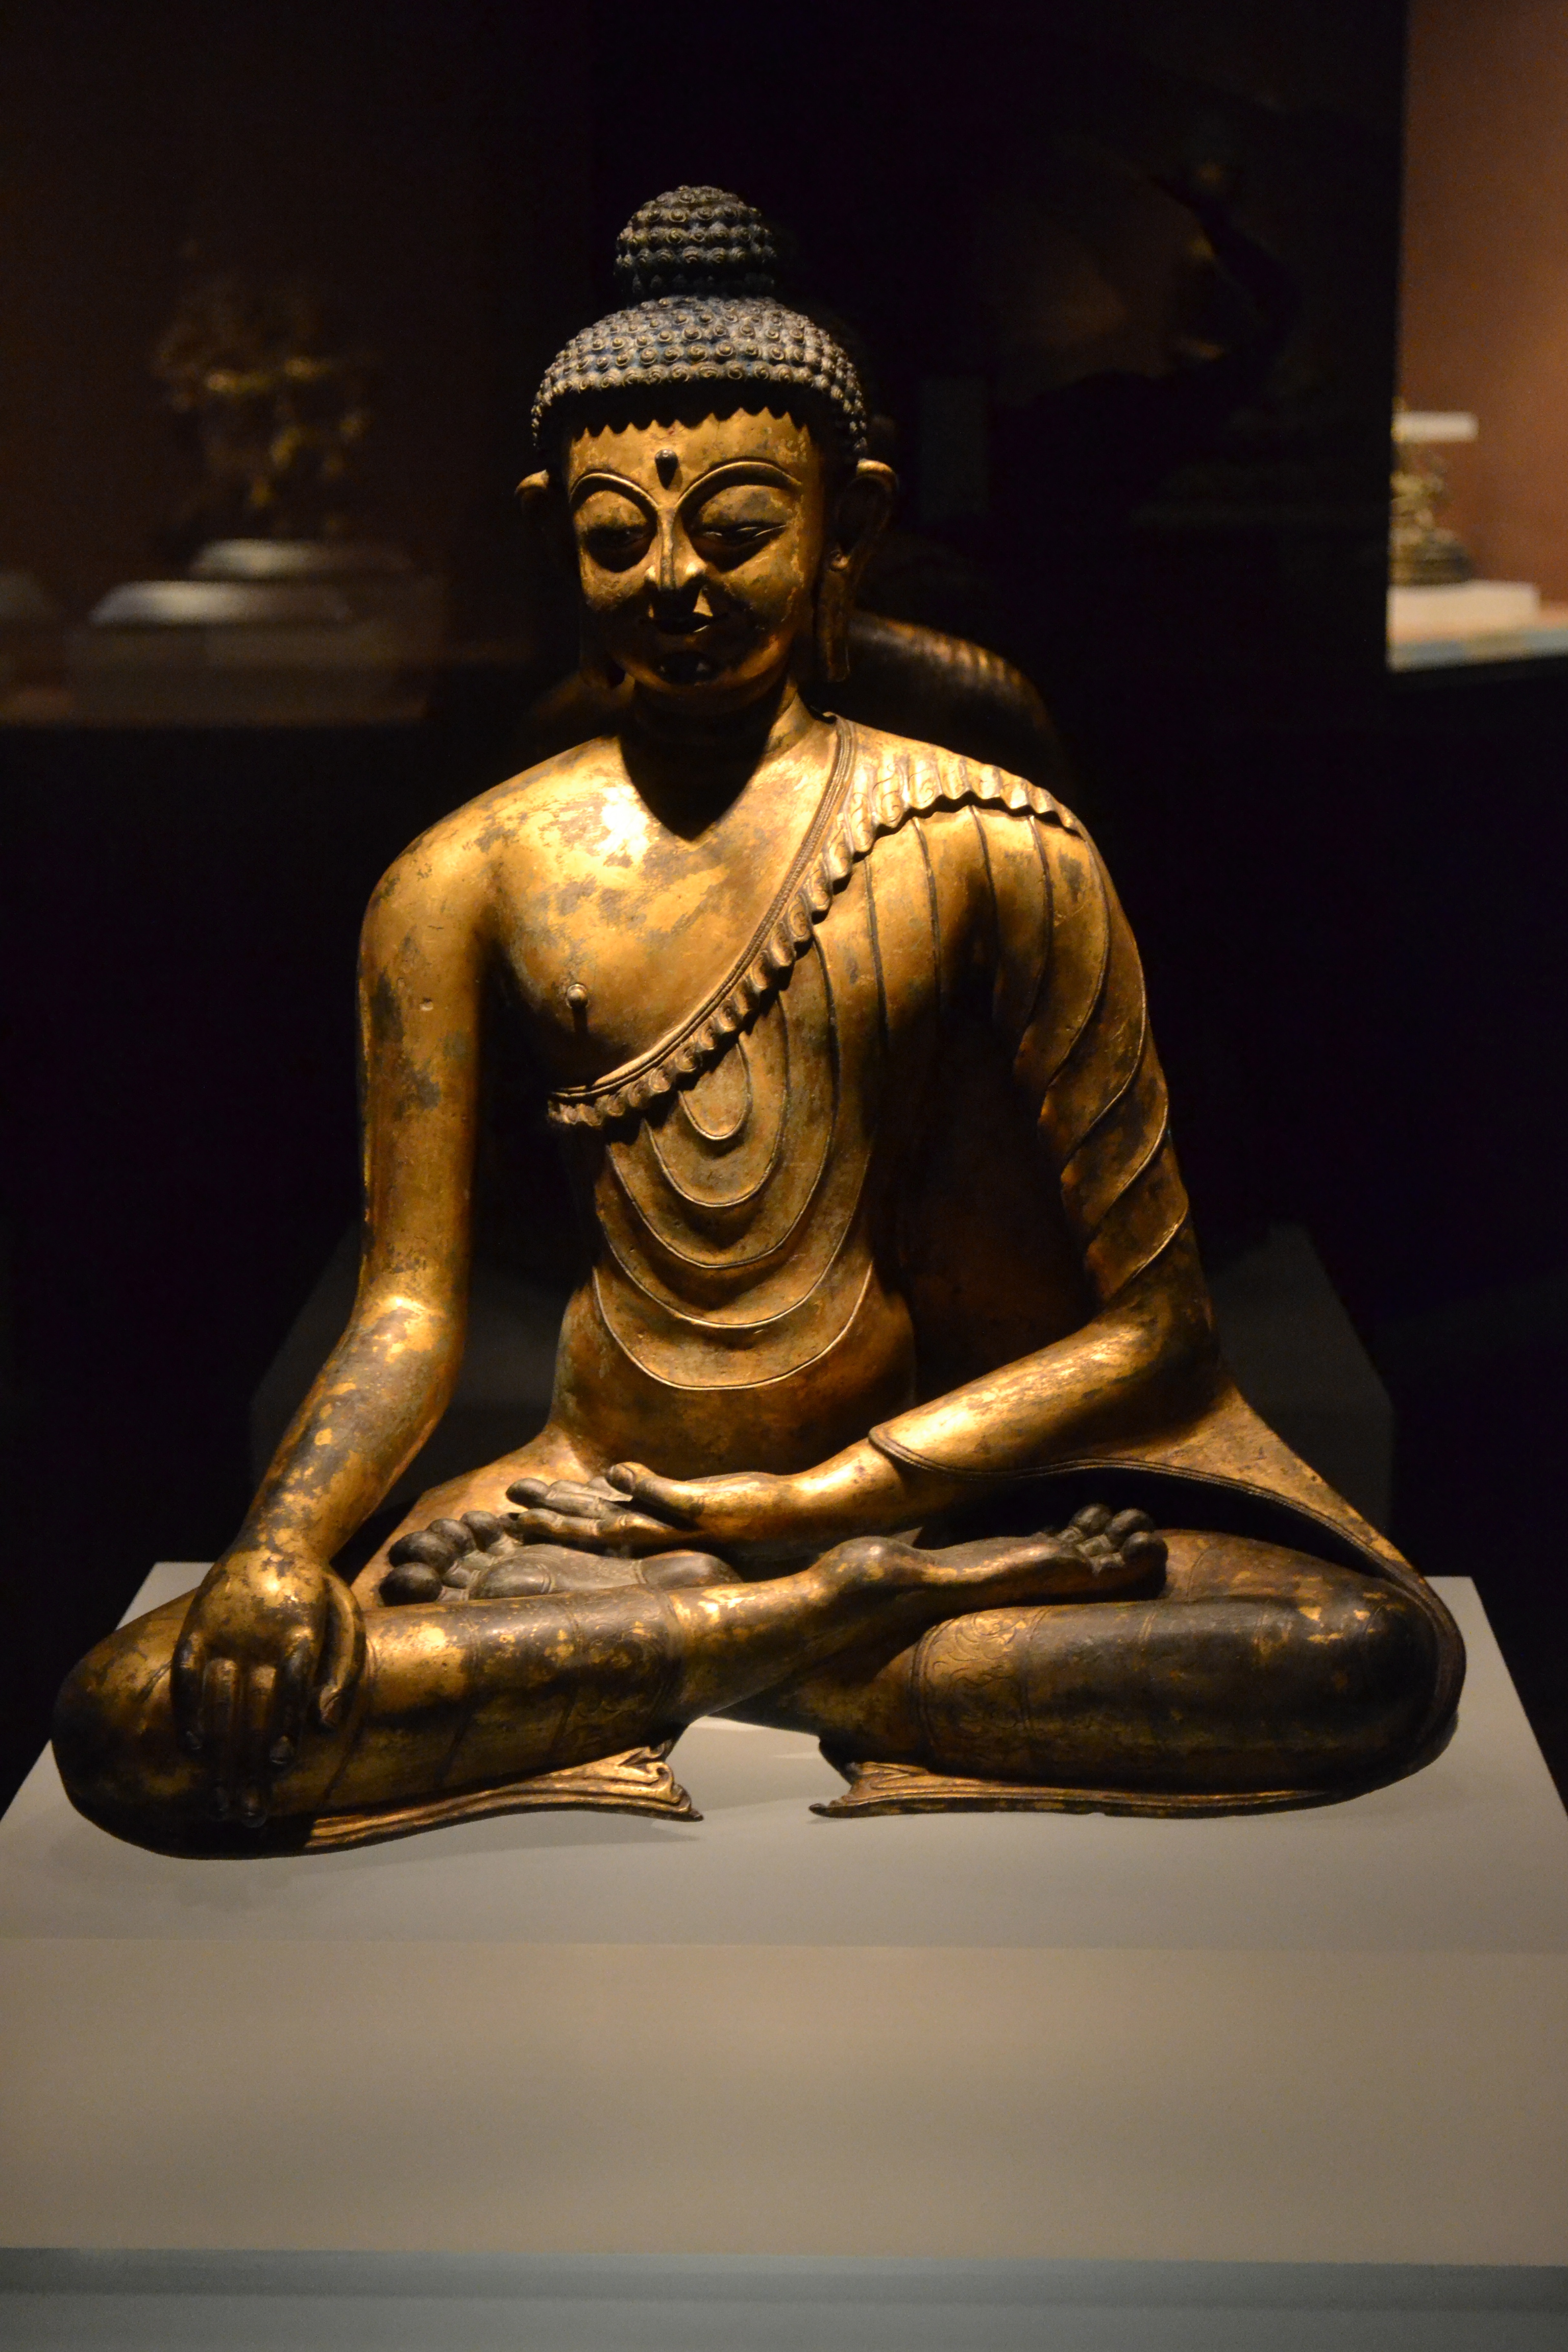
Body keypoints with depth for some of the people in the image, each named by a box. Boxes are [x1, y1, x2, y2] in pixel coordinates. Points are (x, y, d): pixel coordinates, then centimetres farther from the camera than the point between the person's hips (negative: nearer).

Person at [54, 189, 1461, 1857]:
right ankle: (845, 1618, -17)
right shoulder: (463, 885, 4)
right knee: (129, 1725, -24)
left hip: (929, 1470, -2)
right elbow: (410, 1304, 4)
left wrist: (819, 1500, -9)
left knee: (1386, 1659, -27)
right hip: (597, 1498, 2)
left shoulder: (992, 854, -3)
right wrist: (281, 1555, -16)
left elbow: (1145, 1324, -4)